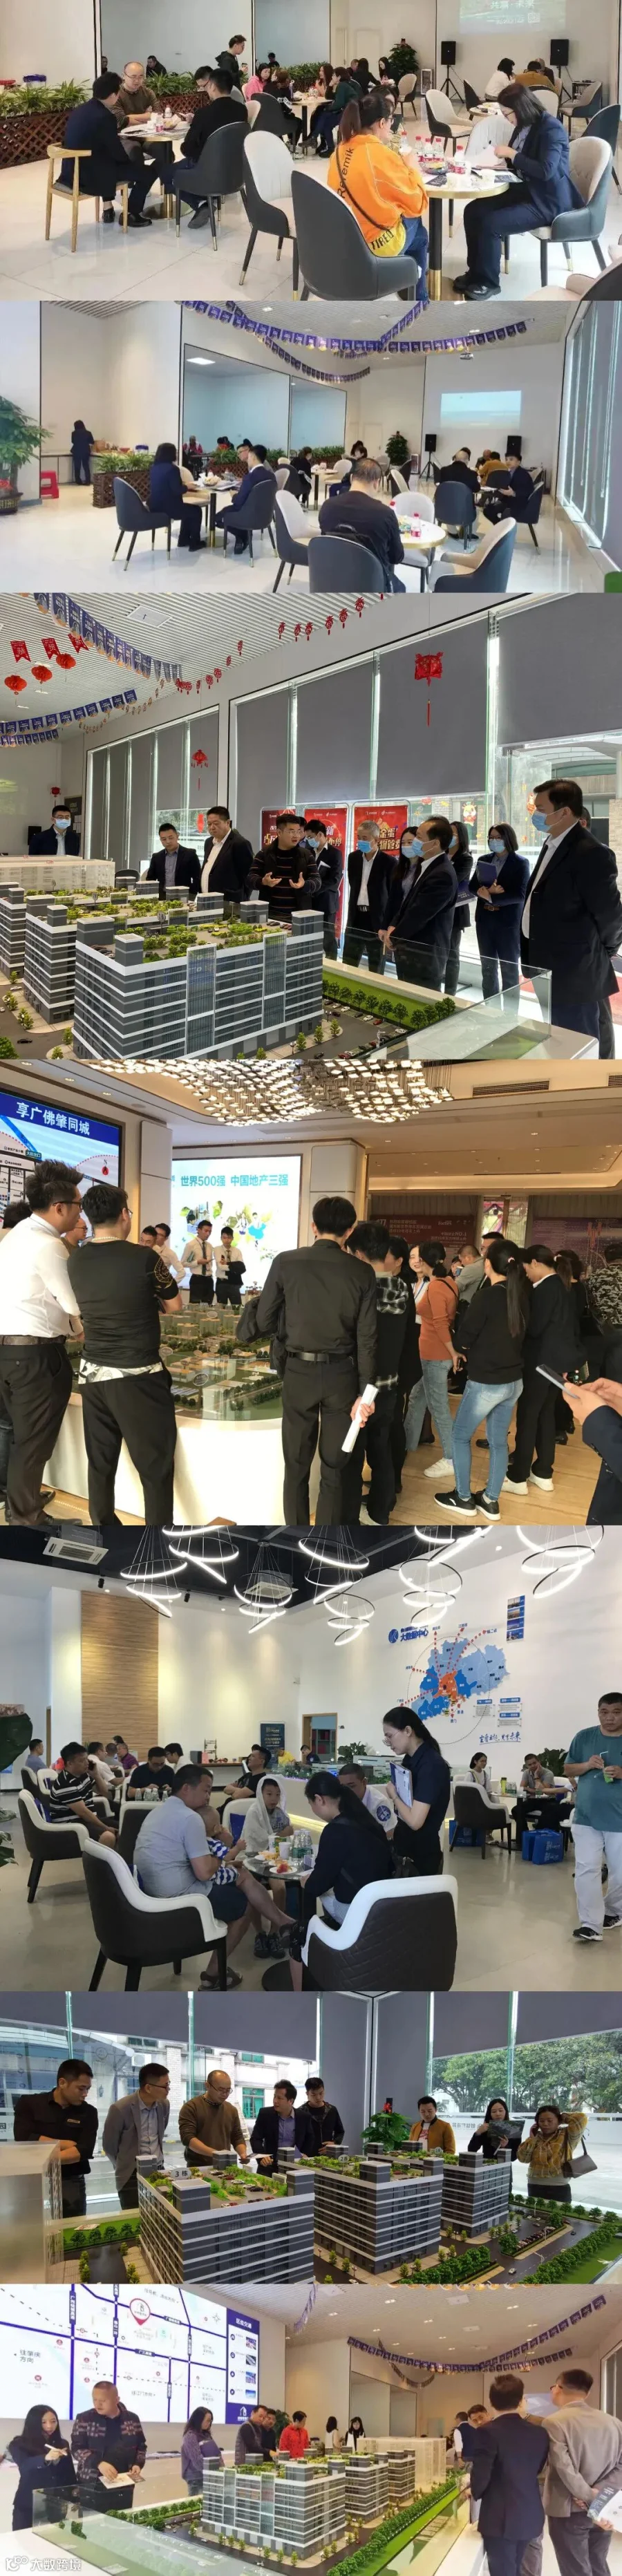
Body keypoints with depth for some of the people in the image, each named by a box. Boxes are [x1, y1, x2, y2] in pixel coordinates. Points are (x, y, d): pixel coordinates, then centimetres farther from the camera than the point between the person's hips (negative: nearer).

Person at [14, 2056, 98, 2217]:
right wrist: (67, 2144, -10)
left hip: (71, 2185, 1)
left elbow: (84, 2151, -8)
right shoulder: (29, 2104, 0)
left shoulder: (88, 2113, 4)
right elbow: (24, 2141, -14)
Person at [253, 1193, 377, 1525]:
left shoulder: (286, 1262, -6)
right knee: (334, 1467, 11)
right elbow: (367, 1339, -5)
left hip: (299, 1372, 0)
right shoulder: (361, 1272, -5)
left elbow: (264, 1322, -2)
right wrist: (365, 1392, -1)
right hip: (342, 1374, 0)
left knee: (296, 1464, 12)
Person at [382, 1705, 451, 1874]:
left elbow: (415, 1821, -26)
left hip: (422, 1854, -8)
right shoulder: (410, 1759, 6)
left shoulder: (432, 1765, -20)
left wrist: (393, 1796, -10)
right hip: (404, 1848, 8)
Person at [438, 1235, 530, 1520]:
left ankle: (463, 1499, 13)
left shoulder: (486, 1296, -19)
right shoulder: (521, 1296, 0)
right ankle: (491, 1500, 19)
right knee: (499, 1440, 14)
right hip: (513, 1380, 6)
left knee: (460, 1435, 10)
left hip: (485, 1382, -6)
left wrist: (470, 1354, 9)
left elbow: (465, 1337, -10)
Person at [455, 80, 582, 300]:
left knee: (491, 224, -24)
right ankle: (476, 272, 8)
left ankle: (488, 282, -7)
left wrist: (512, 154, -22)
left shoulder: (551, 128, -19)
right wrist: (504, 160, -3)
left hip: (547, 200, -9)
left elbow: (546, 170, -29)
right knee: (473, 211, -3)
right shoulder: (525, 126, 6)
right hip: (527, 190, 9)